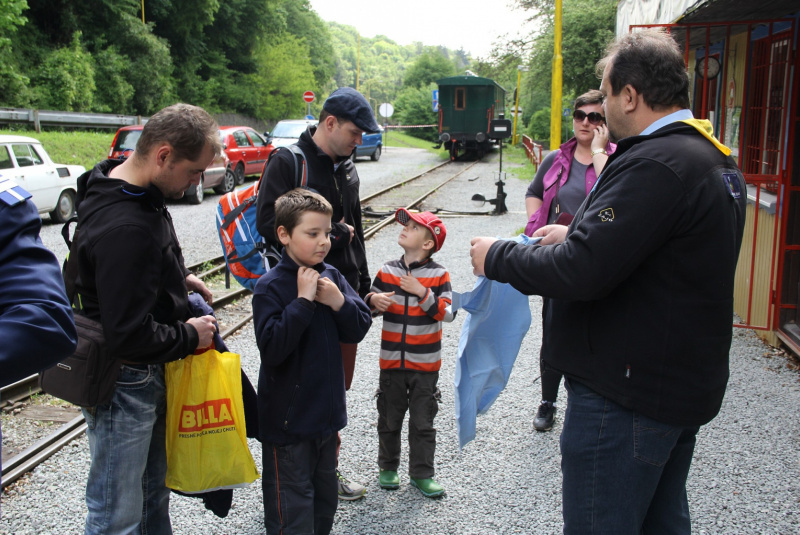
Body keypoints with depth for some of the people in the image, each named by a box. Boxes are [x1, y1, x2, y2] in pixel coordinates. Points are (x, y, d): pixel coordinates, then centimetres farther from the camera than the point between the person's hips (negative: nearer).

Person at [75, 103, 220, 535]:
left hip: (150, 373, 10)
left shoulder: (138, 192, 0)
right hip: (123, 384, -10)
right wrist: (189, 336, -15)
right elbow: (130, 335, -31)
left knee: (154, 489, 26)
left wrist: (179, 279, 6)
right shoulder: (124, 227, -32)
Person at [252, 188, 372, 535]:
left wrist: (338, 302, -17)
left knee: (325, 499, 23)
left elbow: (359, 330, 1)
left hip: (327, 412, 6)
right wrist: (303, 300, -27)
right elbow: (272, 349, -25)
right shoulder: (271, 286, -16)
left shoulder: (332, 276, 1)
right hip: (287, 419, -6)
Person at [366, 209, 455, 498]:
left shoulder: (438, 275, -7)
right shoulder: (387, 271, 2)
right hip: (392, 361, 2)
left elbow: (447, 312, -14)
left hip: (425, 364, -2)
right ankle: (388, 466, 33)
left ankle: (421, 473, 23)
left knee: (422, 422, 9)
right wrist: (374, 300, -12)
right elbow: (370, 303, 10)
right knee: (389, 419, 14)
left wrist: (422, 292, -23)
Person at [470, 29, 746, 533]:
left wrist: (497, 257, -14)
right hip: (686, 385, 10)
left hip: (625, 396, -10)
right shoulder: (714, 158, 9)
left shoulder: (655, 164, -24)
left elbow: (580, 273, -28)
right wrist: (578, 234, 17)